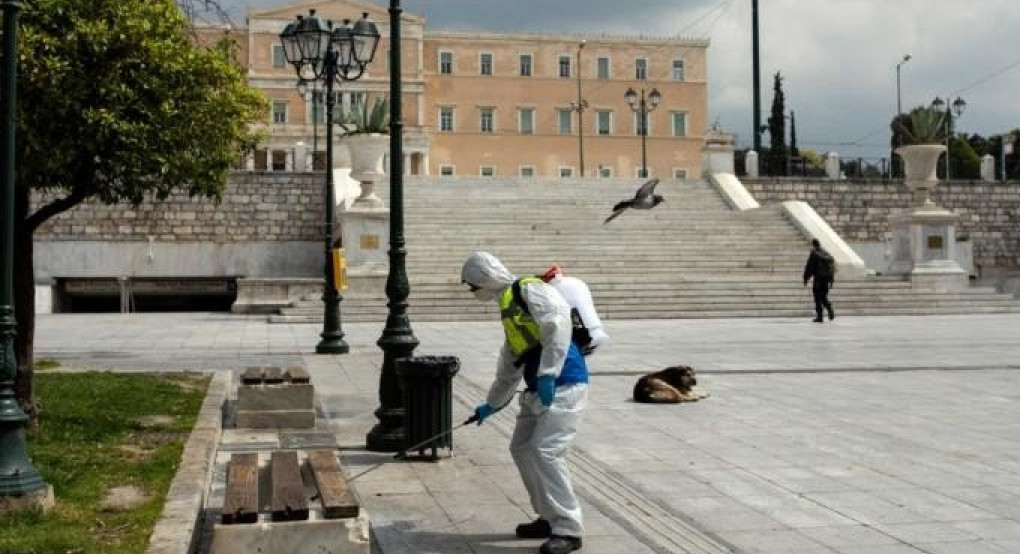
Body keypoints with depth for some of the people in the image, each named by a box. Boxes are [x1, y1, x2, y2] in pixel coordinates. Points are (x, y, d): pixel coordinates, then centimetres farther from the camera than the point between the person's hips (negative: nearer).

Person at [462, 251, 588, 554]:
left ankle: (568, 530, -7)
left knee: (545, 452, -15)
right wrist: (492, 404, 36)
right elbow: (509, 366, 29)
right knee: (521, 449, 12)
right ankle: (550, 517, 23)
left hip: (563, 386, -10)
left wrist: (547, 374, -31)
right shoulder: (509, 305, 20)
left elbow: (558, 324, -27)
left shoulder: (530, 290, -9)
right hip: (538, 390, 10)